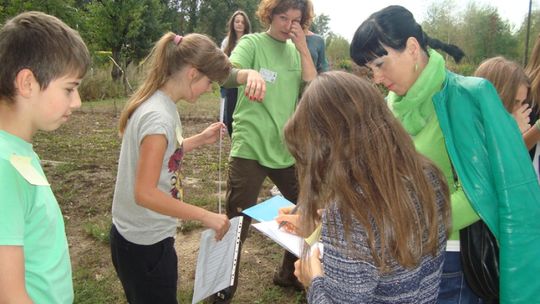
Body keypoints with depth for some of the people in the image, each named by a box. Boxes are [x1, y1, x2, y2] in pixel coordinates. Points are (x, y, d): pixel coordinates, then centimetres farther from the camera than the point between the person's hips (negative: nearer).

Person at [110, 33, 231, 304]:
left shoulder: (159, 104, 3)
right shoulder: (159, 117, -25)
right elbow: (145, 194, -28)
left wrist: (199, 139, 9)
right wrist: (205, 216, -24)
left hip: (145, 236, 9)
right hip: (145, 245, -9)